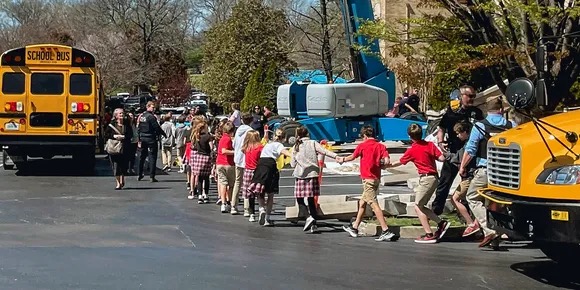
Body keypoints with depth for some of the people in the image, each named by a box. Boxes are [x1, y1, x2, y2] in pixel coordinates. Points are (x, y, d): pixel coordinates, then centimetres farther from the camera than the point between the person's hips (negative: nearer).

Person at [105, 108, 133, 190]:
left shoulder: (127, 125, 7)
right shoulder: (111, 124, 3)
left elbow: (131, 134, 1)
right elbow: (106, 134, 1)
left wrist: (123, 136, -14)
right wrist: (114, 136, -14)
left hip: (125, 148, 1)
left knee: (124, 165, 3)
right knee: (116, 165, -3)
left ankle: (122, 180, 26)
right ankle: (118, 182, 4)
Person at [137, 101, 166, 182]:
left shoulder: (141, 116, 8)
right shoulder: (151, 116, -15)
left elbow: (138, 128, 12)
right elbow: (157, 127, -16)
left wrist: (139, 139, 18)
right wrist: (164, 134, -3)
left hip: (142, 138, 7)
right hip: (151, 138, -7)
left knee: (141, 157, 16)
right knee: (152, 157, -3)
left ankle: (140, 175, 23)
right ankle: (152, 176, -6)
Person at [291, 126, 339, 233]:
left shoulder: (296, 146, 6)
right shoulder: (313, 143, 3)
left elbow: (293, 164, 9)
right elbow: (324, 151, -13)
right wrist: (336, 156, -18)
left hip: (300, 175, -1)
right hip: (312, 174, 1)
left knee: (299, 198, 5)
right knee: (311, 199, 8)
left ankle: (309, 217, -19)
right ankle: (313, 224, 6)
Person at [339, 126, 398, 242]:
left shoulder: (362, 145, -5)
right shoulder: (381, 146, 4)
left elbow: (352, 157, 9)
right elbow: (387, 161, -10)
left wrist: (342, 159, 28)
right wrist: (380, 164, 11)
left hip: (368, 179, -7)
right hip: (376, 178, 7)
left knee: (374, 204, -11)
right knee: (362, 203, 20)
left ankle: (386, 231, -20)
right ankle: (354, 228, 32)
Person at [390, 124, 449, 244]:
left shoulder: (412, 150, -6)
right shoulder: (430, 145, 4)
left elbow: (400, 162, 9)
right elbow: (442, 158, -2)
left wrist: (388, 165, 27)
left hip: (426, 178, -7)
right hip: (434, 178, 7)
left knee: (418, 207, 0)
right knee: (421, 206, 15)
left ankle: (429, 235, -4)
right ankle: (441, 223, 9)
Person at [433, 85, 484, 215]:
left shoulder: (477, 113, 5)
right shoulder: (451, 112, -2)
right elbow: (441, 128, 5)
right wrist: (440, 142, -11)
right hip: (453, 152, -2)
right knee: (445, 181, 2)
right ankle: (436, 209, 9)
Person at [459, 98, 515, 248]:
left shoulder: (480, 126, -3)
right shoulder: (512, 126, 4)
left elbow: (470, 150, -5)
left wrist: (462, 167, 7)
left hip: (485, 170, -3)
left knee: (472, 197, 9)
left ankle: (489, 230, -6)